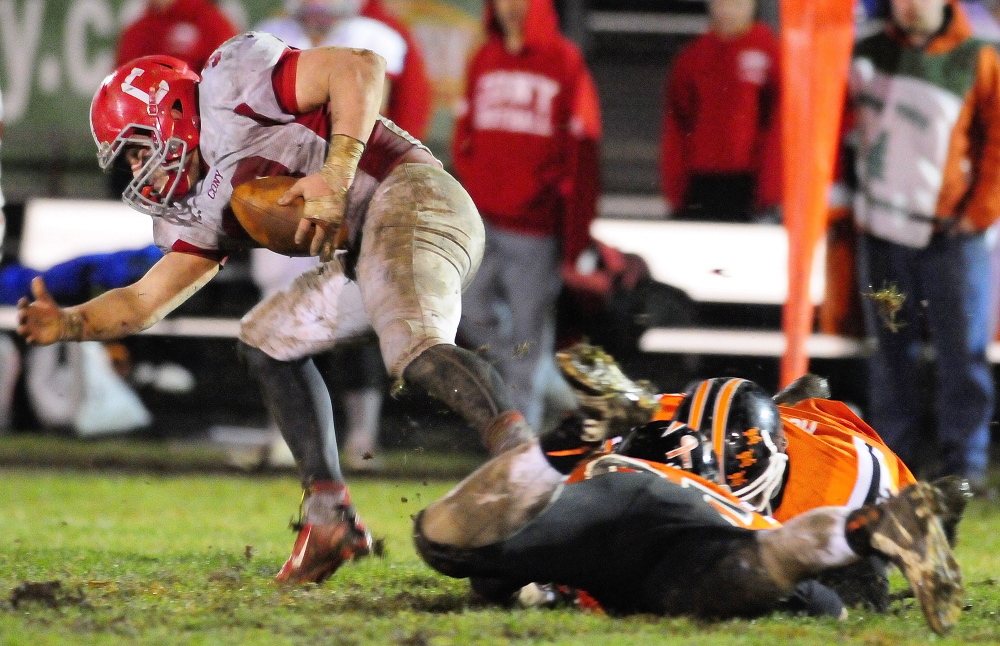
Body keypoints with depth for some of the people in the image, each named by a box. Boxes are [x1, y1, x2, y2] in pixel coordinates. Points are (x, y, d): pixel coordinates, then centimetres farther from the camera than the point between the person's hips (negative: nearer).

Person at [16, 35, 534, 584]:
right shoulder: (207, 209, 23)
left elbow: (359, 68, -11)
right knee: (267, 339, 19)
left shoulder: (231, 85, -2)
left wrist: (335, 177, -19)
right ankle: (329, 518, 8)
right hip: (364, 251, 10)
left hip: (408, 195, -10)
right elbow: (147, 300, 23)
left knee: (415, 351, -33)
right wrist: (67, 323, 7)